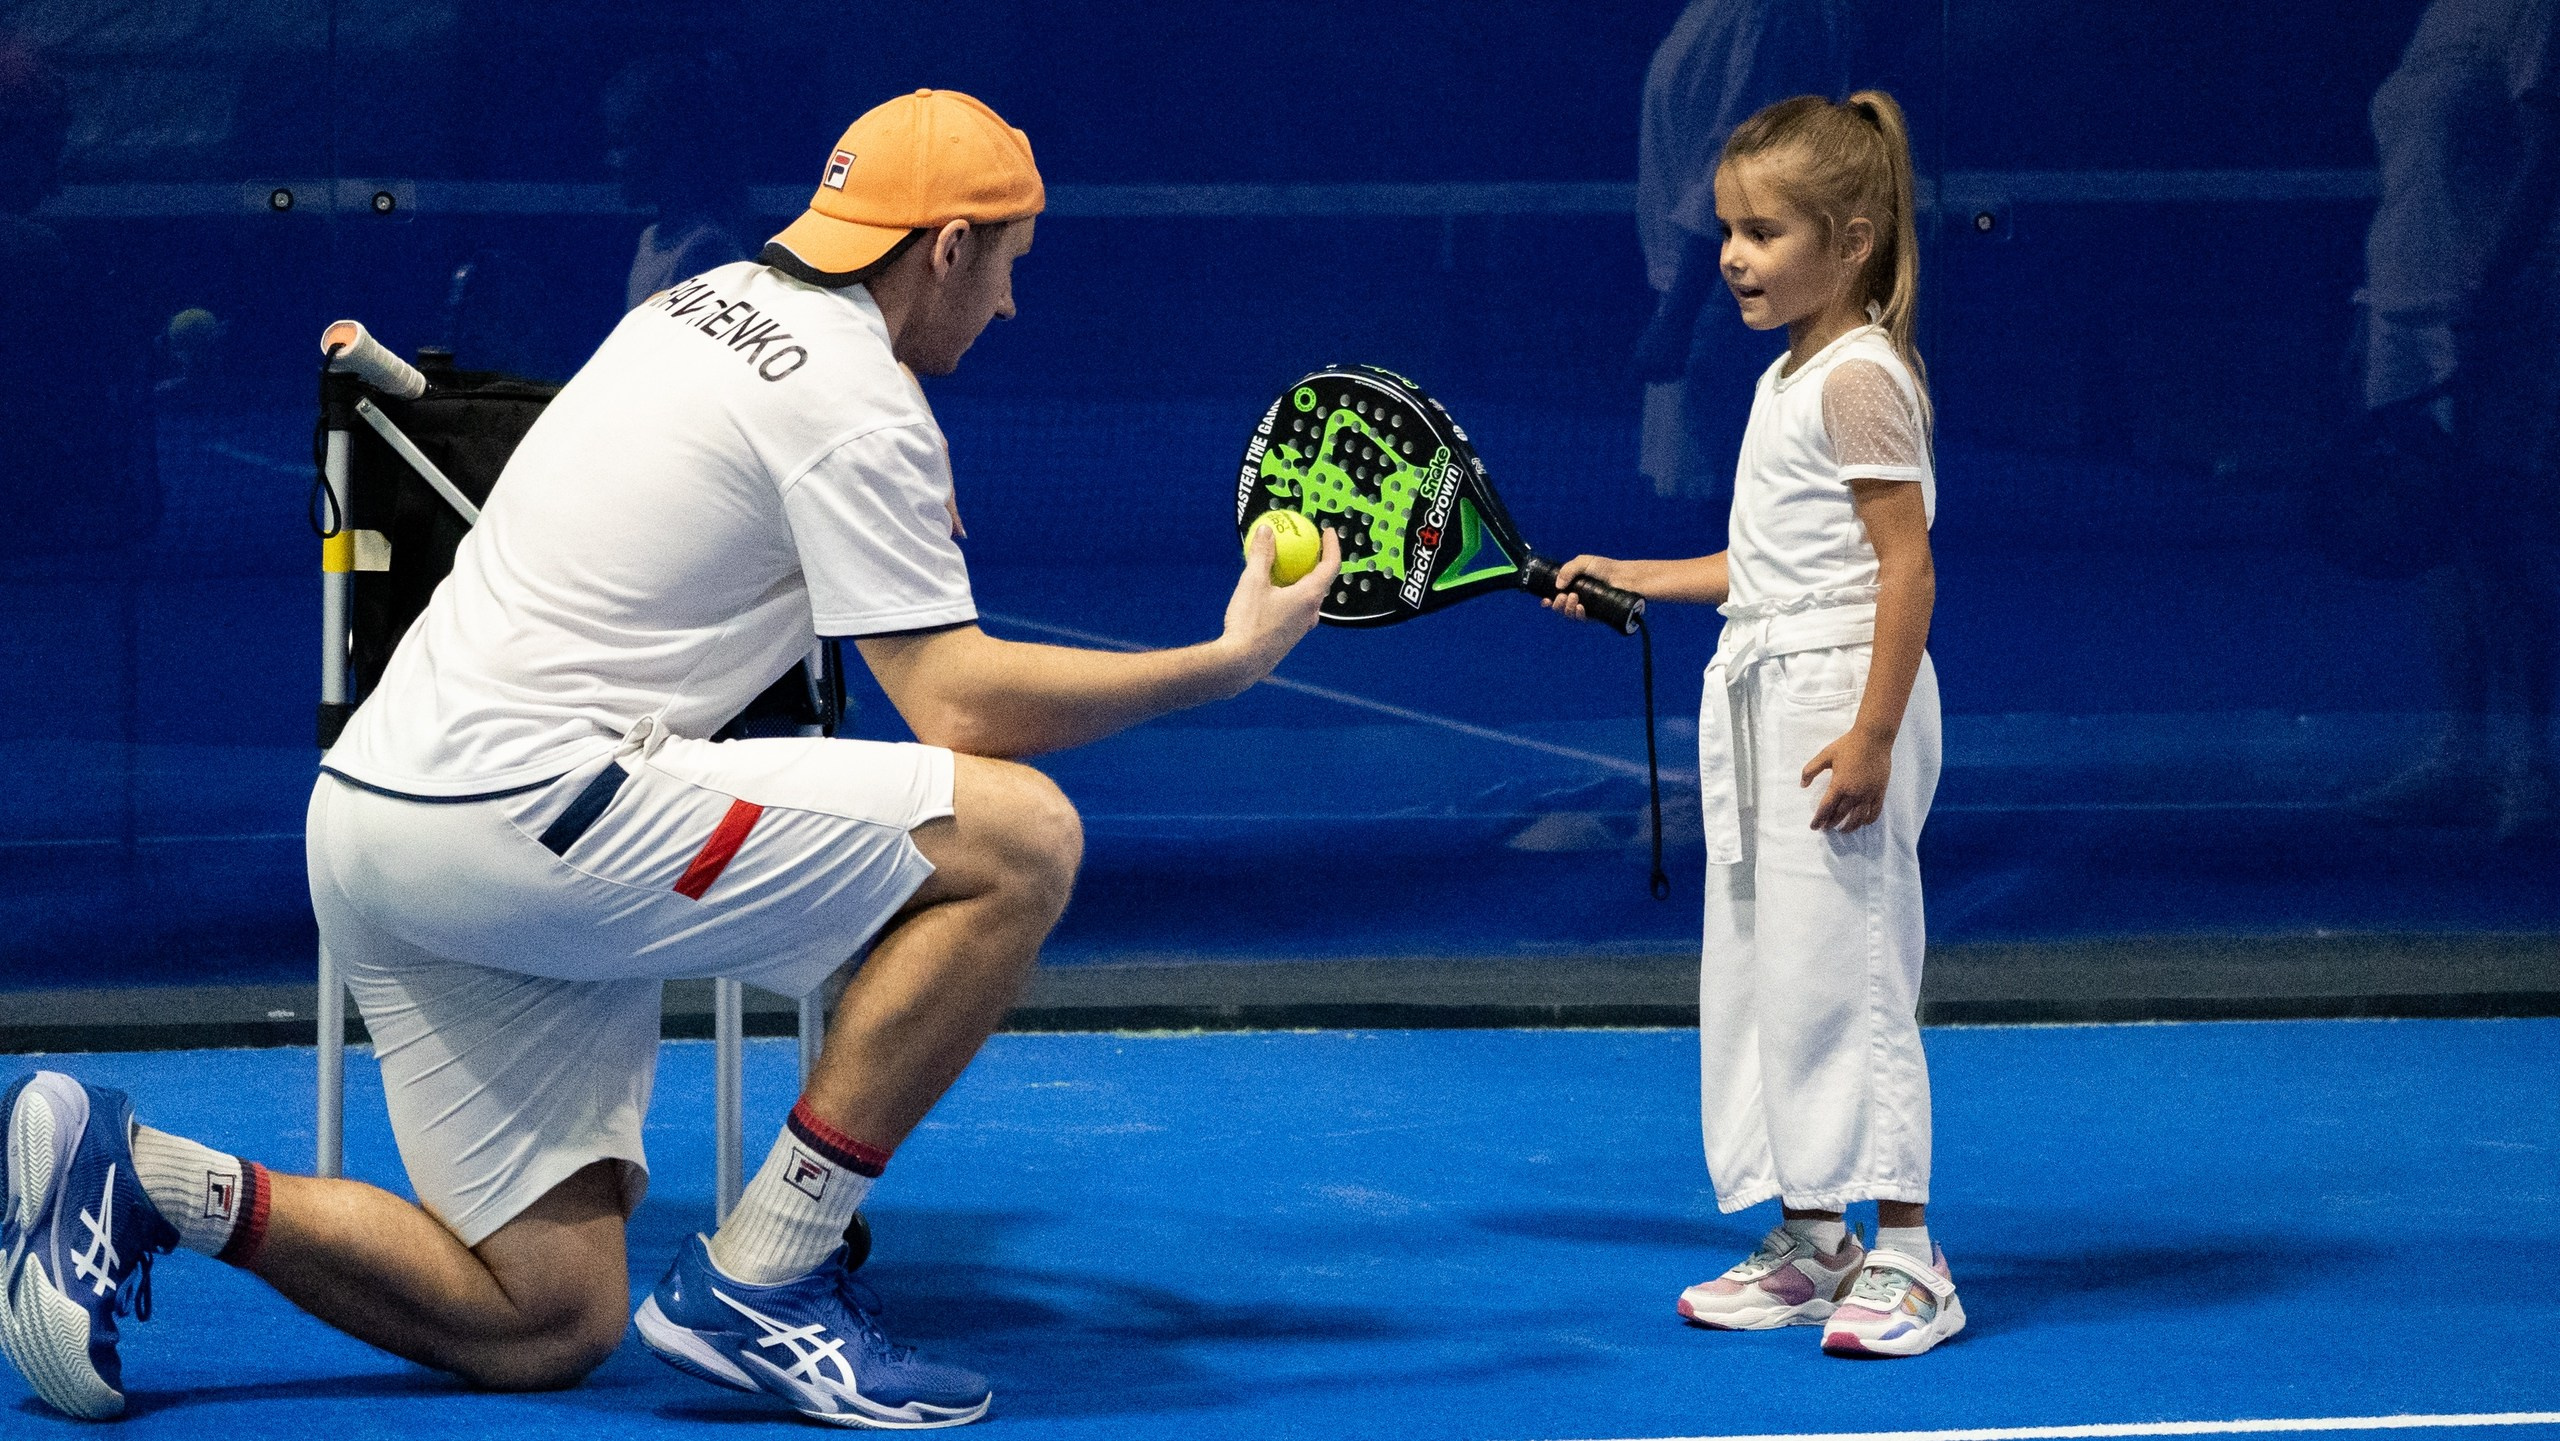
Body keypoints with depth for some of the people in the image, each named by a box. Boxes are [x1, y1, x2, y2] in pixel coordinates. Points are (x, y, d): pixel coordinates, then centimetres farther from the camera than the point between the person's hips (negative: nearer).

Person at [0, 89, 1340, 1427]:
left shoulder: (702, 303, 19)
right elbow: (956, 701, -13)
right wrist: (1227, 660, -7)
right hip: (524, 803, -9)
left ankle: (138, 1177, 2)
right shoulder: (861, 404, -9)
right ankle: (759, 1280, -10)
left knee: (546, 1326, 10)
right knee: (1019, 837, -13)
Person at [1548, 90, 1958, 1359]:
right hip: (1767, 702, 10)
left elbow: (1906, 563, -19)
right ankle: (1808, 1246, 17)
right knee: (1757, 969, 11)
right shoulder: (1794, 376, 16)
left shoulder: (1859, 378, -13)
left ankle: (1905, 1254, -5)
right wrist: (1639, 579, 22)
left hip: (1841, 695, -10)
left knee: (1842, 968, -9)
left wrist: (1873, 735, -24)